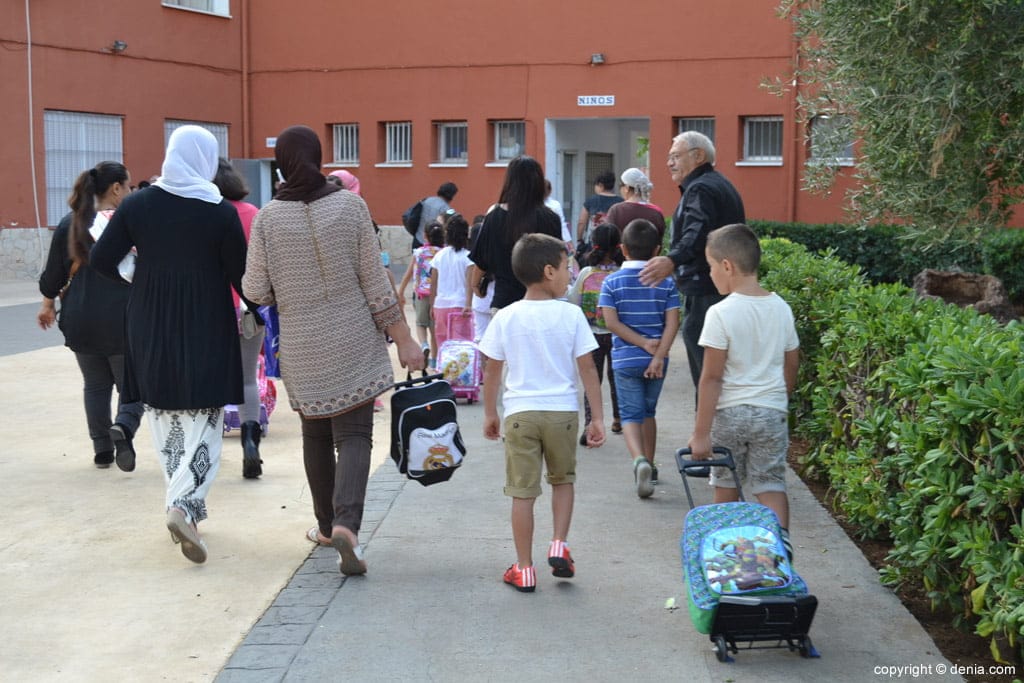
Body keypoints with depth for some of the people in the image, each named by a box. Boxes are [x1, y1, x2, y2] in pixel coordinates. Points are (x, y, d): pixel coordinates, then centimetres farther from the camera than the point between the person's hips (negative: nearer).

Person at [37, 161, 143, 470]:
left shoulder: (69, 224, 3)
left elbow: (54, 273, 8)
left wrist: (48, 304, 23)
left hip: (81, 321, 4)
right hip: (122, 320, -4)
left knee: (95, 386, 17)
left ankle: (102, 450, 19)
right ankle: (123, 427, -20)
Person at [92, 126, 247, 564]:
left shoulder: (138, 204, -3)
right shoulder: (221, 212, -10)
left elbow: (102, 260, -2)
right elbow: (240, 275, -7)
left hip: (151, 328, 3)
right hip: (207, 328, -3)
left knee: (166, 418, 16)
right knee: (204, 419, 3)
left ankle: (183, 503, 21)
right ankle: (184, 504, -15)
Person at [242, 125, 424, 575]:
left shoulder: (268, 218, -6)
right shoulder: (350, 205, -6)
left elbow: (256, 291, -3)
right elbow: (374, 280, -5)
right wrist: (403, 339, 0)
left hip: (301, 348, 1)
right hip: (355, 342, -1)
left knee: (316, 436, 17)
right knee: (354, 435, 0)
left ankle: (327, 525, 28)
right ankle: (347, 524, -19)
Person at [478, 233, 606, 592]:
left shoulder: (506, 317, -2)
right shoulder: (571, 314, -5)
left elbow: (492, 371, 3)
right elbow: (587, 368, -5)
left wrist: (489, 413, 15)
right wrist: (598, 417, 0)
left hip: (520, 412, 0)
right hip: (562, 411, 0)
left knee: (523, 491, 6)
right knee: (563, 479, 23)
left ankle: (524, 569, 12)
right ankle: (559, 545, 11)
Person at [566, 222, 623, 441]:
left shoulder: (586, 273, -8)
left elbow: (573, 302, -1)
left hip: (592, 335, 0)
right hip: (616, 334, 0)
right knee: (615, 377, 19)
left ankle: (589, 424, -10)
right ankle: (618, 419, 35)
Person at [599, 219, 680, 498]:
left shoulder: (612, 282, -4)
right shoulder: (666, 282, -1)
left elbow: (612, 322, -12)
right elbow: (672, 323, -10)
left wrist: (643, 343, -10)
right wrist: (658, 355, -13)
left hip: (625, 360, -2)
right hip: (656, 360, 2)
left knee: (631, 414, 1)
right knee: (648, 411, 19)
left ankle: (639, 460, -24)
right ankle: (649, 466, 29)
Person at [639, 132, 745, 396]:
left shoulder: (700, 189, -14)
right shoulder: (721, 185, 21)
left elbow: (697, 233, -32)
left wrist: (673, 260, -47)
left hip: (704, 293, -11)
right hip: (727, 290, 11)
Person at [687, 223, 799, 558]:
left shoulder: (721, 313, -14)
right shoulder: (781, 308, 2)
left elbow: (712, 377, -15)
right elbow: (791, 365, 11)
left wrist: (701, 432, -11)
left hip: (729, 411, -3)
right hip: (772, 410, 3)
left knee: (726, 485, 13)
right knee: (771, 484, 7)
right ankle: (780, 539, -13)